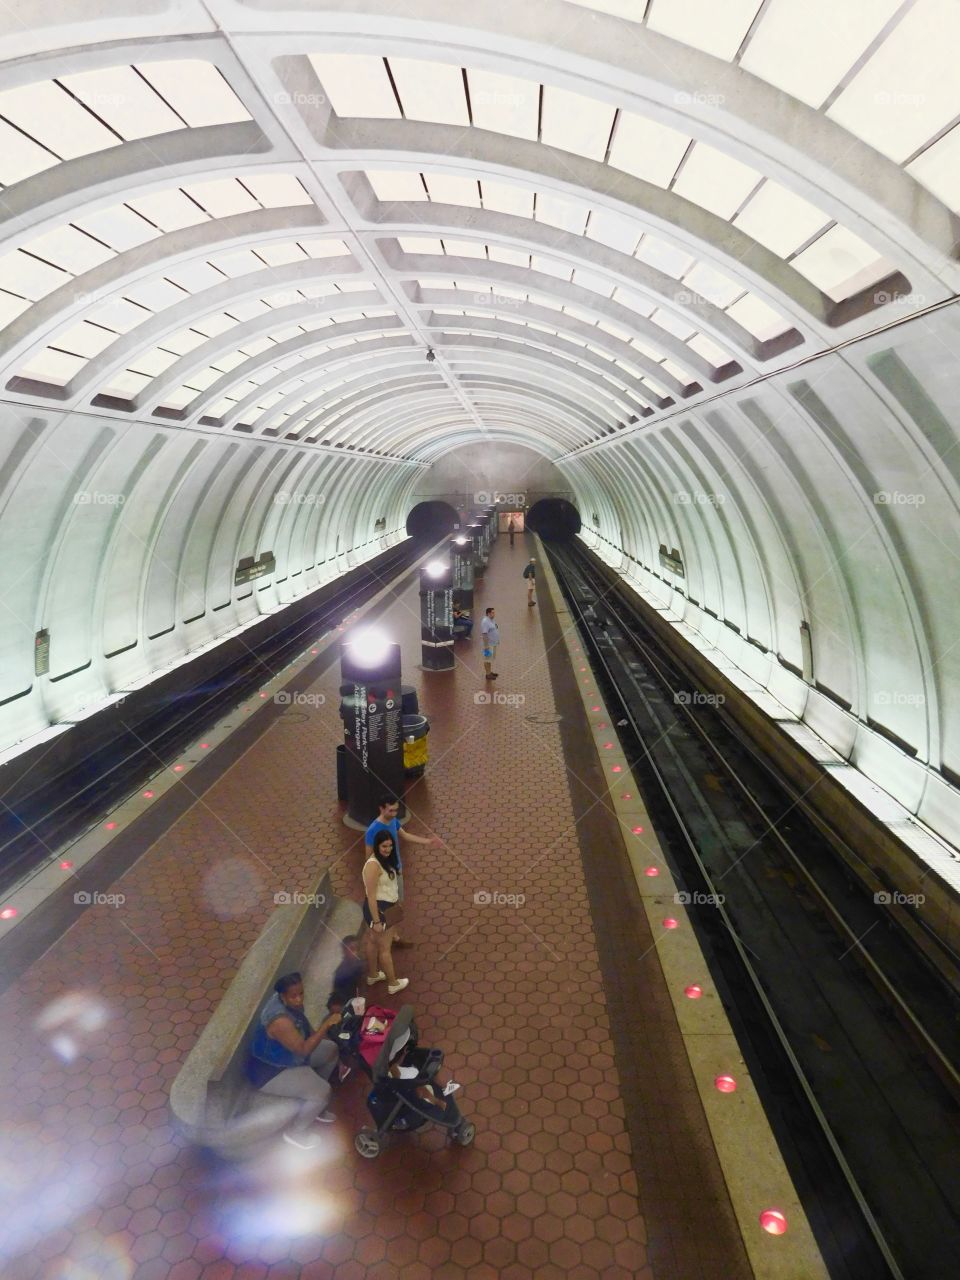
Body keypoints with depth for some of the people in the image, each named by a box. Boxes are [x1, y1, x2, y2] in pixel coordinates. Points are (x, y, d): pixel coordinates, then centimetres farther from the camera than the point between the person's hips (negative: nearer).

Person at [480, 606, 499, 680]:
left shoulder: (492, 619, 5)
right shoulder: (485, 622, -25)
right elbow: (484, 634, -26)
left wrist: (497, 640, 22)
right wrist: (486, 646, -26)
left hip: (494, 643, 10)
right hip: (489, 644, -10)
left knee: (491, 658, 20)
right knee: (488, 659, 2)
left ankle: (490, 672, 33)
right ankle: (488, 674, 12)